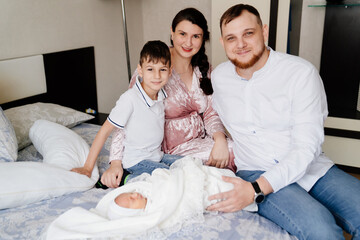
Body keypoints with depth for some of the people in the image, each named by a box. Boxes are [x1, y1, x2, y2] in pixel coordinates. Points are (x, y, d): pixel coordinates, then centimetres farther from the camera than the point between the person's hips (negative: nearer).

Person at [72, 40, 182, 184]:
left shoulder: (161, 95, -1)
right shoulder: (130, 98, -22)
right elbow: (105, 130, -18)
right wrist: (87, 168, -16)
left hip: (158, 156, 8)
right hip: (137, 161, -8)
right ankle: (131, 180, -4)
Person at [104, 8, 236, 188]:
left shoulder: (204, 69, 5)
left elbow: (210, 112, 8)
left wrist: (220, 139, -14)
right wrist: (116, 162, -24)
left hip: (199, 139, 6)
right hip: (166, 146, -6)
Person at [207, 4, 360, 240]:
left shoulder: (302, 72, -9)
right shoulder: (219, 77, 5)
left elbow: (306, 147, -16)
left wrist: (256, 189, -26)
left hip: (312, 167, 1)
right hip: (255, 172, 0)